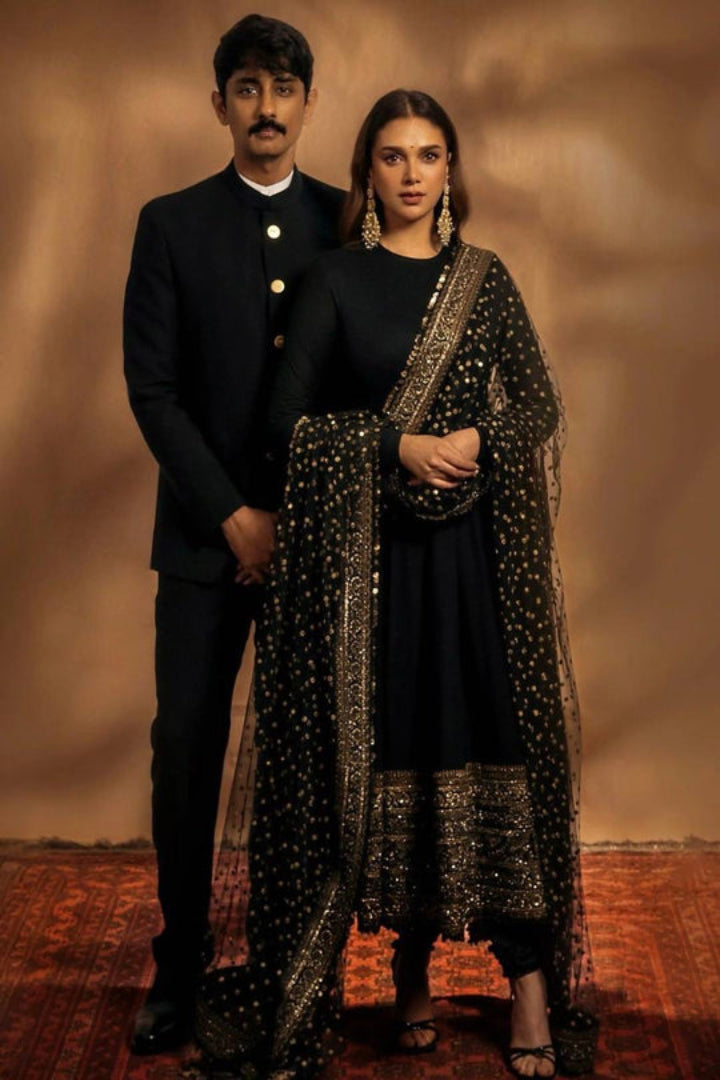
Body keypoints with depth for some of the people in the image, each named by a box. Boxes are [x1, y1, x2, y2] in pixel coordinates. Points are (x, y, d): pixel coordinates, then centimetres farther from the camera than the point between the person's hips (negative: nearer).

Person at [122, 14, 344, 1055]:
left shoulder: (344, 221, 7)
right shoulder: (171, 224, 4)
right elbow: (152, 388, -2)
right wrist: (234, 514, -9)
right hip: (205, 532, -1)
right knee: (187, 750, 1)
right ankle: (181, 966, 14)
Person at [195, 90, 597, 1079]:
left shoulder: (485, 280, 10)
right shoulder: (334, 279, 4)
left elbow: (540, 408, 10)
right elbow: (287, 419, -2)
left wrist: (480, 441, -9)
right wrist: (398, 445, -13)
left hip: (476, 553, 1)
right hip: (372, 553, -1)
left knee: (498, 752, -2)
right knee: (390, 754, 2)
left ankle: (532, 985, 4)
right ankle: (414, 969, 18)